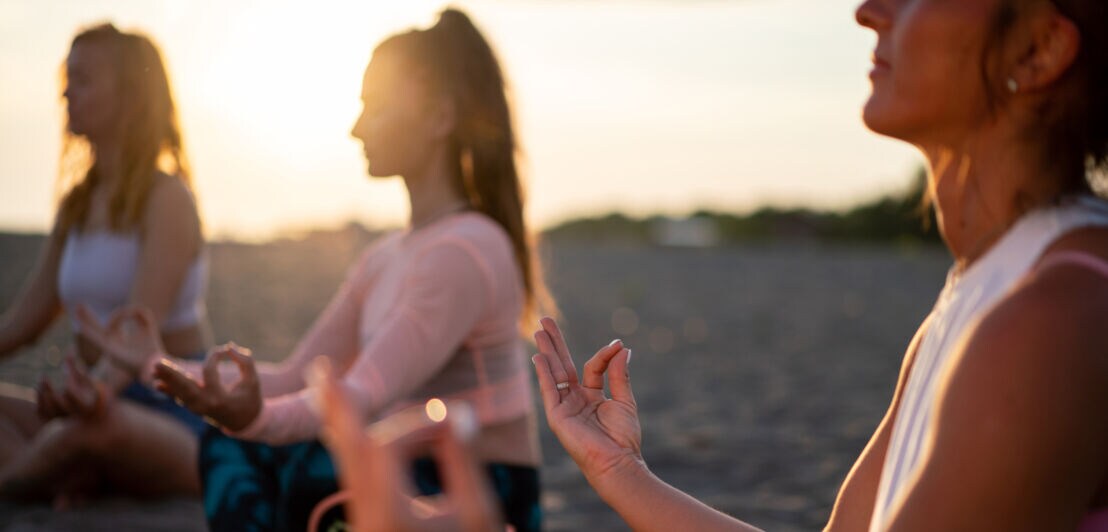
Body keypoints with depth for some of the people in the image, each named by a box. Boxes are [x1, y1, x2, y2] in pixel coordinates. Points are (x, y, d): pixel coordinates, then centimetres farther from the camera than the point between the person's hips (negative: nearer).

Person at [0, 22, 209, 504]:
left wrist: (98, 388, -41)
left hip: (176, 416, -8)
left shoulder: (166, 198, -9)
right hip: (105, 402, 8)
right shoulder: (77, 203, 14)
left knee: (91, 424, -38)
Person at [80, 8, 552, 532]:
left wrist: (260, 418, -50)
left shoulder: (469, 250, -19)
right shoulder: (384, 258, 10)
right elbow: (294, 379, 10)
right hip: (415, 484, 9)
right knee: (229, 448, 0)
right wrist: (161, 367, 6)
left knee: (316, 470, -32)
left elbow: (363, 398, -32)